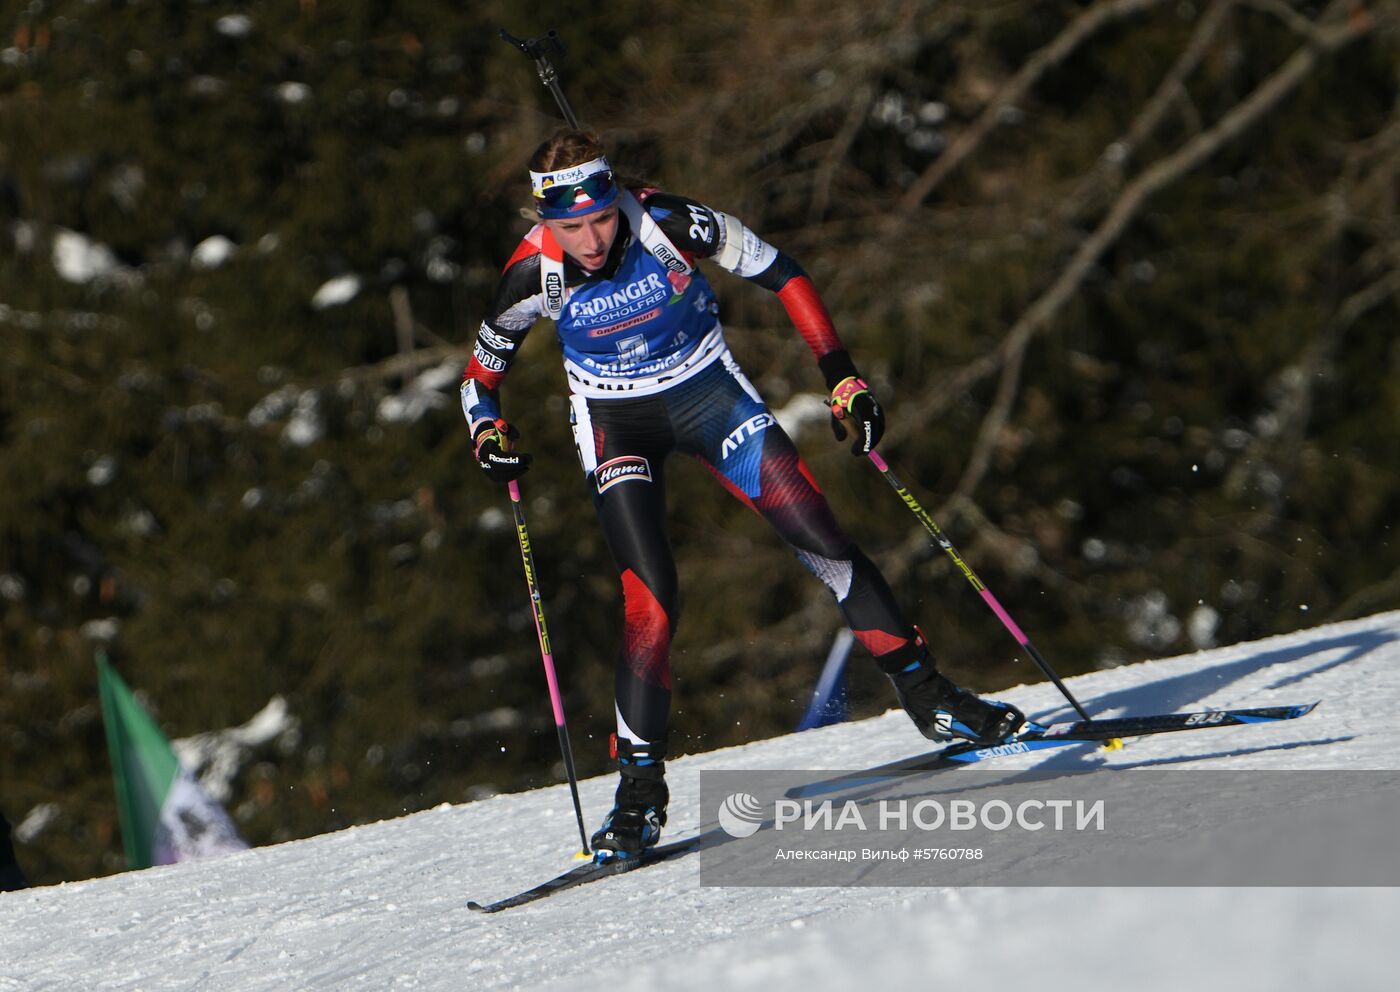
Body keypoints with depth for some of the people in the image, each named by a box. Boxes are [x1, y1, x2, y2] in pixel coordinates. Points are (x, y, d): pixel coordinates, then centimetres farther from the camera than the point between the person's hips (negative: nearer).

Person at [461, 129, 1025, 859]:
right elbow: (483, 371, -2)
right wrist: (489, 434, -20)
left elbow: (780, 275, -11)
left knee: (823, 542, -6)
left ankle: (925, 693, 10)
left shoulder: (670, 224, -26)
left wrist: (841, 376, -14)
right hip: (615, 421, -1)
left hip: (708, 390, 1)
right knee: (649, 595, -18)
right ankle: (640, 787, -11)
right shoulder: (534, 276, -22)